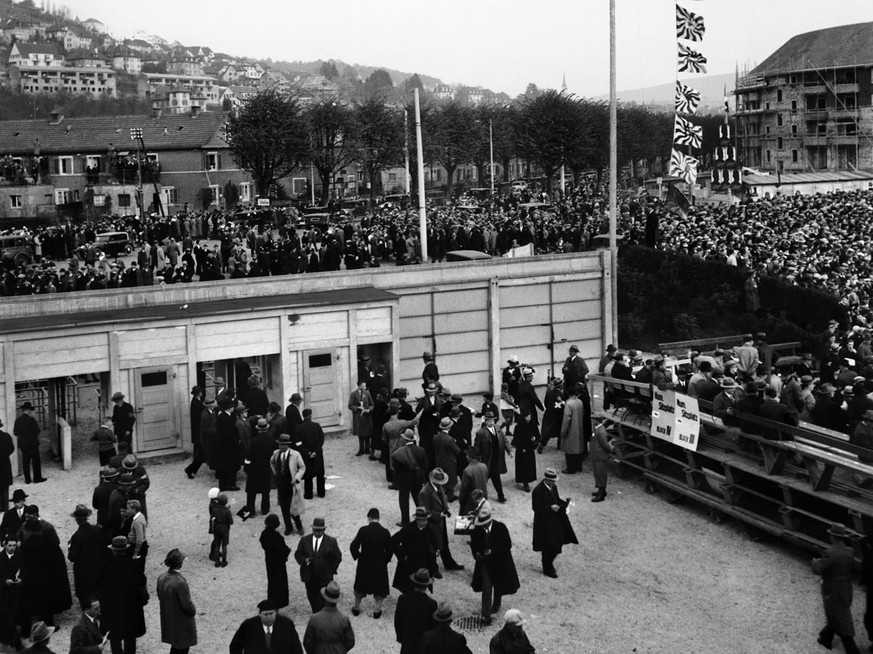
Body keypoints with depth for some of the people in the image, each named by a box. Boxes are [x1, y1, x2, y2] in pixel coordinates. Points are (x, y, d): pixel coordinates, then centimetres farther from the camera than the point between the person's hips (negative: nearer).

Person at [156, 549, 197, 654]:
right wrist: (193, 611, -4)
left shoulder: (161, 577, -10)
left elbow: (160, 597, 4)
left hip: (167, 618, 7)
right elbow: (186, 604, -24)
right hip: (182, 622, -7)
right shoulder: (180, 582, -32)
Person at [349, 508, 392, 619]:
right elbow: (389, 550, -9)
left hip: (364, 564, 1)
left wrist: (357, 556, 4)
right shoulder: (385, 532, -14)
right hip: (380, 564, -1)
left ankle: (356, 608, 34)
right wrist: (385, 560, 8)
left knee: (360, 586, 22)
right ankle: (377, 610, 23)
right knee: (380, 589, 18)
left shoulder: (363, 530, -15)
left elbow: (353, 547, -15)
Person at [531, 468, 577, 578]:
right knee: (548, 547, 5)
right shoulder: (538, 491, -25)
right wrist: (550, 508, -33)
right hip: (544, 523, -8)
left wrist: (563, 502, -8)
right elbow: (536, 508, -23)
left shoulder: (553, 486, -1)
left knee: (557, 543, 16)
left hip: (555, 520, 8)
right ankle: (547, 569, 25)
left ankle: (549, 564, 39)